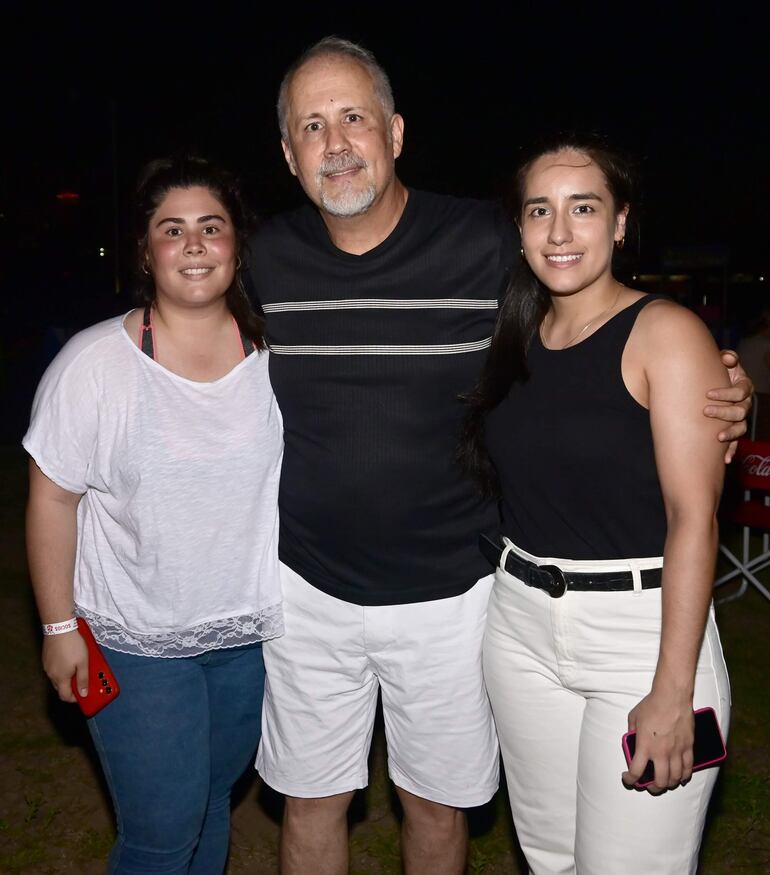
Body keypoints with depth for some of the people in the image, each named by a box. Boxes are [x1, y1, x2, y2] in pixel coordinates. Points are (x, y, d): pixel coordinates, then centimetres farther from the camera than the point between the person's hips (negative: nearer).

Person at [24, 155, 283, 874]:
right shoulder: (95, 363, -13)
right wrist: (59, 627, -6)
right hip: (137, 644, -3)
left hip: (252, 633, 3)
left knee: (213, 797, 21)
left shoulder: (274, 356, -4)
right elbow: (52, 499, -7)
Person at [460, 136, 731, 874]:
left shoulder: (664, 333, -9)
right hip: (521, 624, 5)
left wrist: (672, 692, -17)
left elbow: (693, 517, -14)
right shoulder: (517, 339, 8)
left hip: (643, 630, -5)